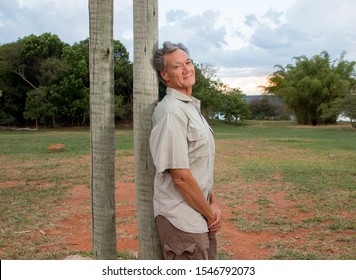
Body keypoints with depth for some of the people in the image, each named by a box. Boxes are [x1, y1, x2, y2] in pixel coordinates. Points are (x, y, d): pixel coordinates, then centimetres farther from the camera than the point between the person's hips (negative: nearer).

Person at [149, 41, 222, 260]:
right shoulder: (171, 112, -18)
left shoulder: (192, 107, 12)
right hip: (182, 220, -9)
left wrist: (214, 204, 2)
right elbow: (180, 175, -21)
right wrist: (210, 214, -10)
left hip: (200, 217, 9)